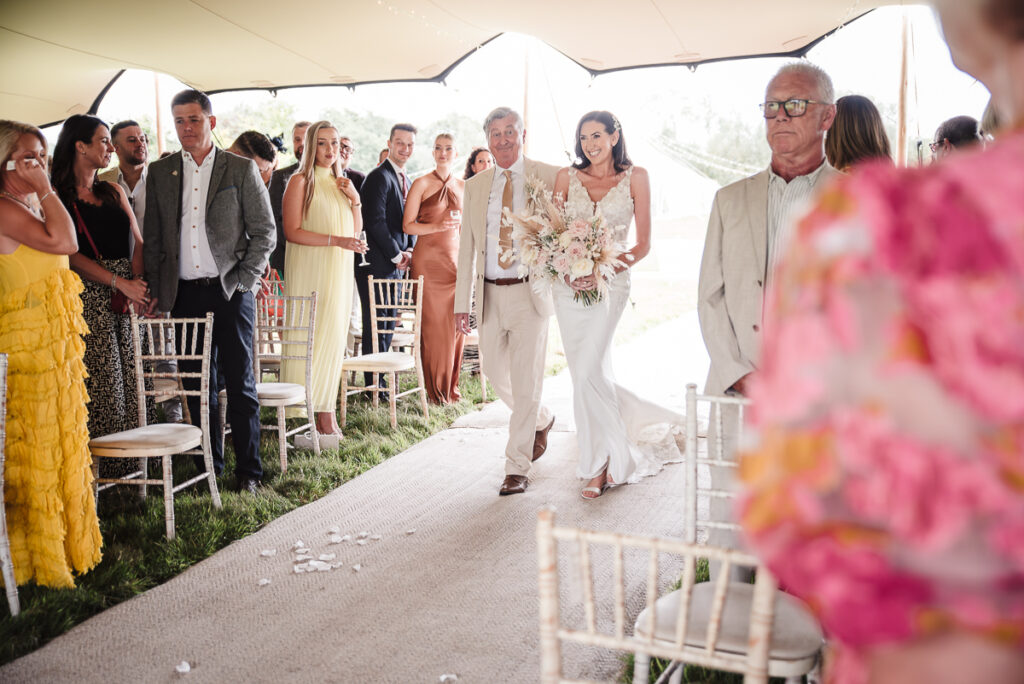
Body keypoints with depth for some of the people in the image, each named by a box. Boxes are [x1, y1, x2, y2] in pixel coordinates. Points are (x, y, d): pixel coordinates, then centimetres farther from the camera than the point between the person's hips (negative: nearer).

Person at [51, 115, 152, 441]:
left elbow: (138, 240, 11)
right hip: (90, 295, -5)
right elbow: (71, 254, -10)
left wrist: (140, 281, -7)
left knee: (131, 374, 3)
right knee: (101, 378, -6)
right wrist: (120, 283, -17)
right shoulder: (59, 197, -1)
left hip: (129, 294, 6)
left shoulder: (113, 191, 17)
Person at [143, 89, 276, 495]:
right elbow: (153, 239, 12)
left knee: (240, 383, 1)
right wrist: (157, 292, 5)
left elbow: (265, 232, 0)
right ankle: (208, 465, 21)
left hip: (229, 290, -3)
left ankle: (248, 469, 11)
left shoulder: (241, 169, 1)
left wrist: (242, 281, -8)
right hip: (184, 293, 3)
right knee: (198, 384, 9)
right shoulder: (160, 172, 10)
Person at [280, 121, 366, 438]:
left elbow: (356, 231, 18)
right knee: (306, 337, -7)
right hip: (309, 269, -6)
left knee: (334, 338, 5)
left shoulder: (341, 183, 16)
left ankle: (325, 410, 12)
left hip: (339, 270, 6)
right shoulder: (300, 181, -4)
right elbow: (292, 232, -12)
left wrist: (355, 199, 3)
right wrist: (336, 239, -19)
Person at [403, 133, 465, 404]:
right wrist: (437, 226, -17)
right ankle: (434, 388, 8)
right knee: (432, 323, -2)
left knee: (455, 323, 3)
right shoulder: (421, 184, 0)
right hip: (428, 259, -4)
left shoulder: (462, 186, 13)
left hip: (455, 259, 4)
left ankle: (451, 386, 15)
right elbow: (408, 225, -4)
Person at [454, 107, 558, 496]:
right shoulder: (475, 186, 11)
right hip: (490, 294, 5)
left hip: (530, 292, -4)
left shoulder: (546, 177, -1)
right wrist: (462, 302, 6)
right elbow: (467, 248, 11)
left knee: (525, 382, -3)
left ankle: (517, 469, 8)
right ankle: (542, 421, 42)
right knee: (496, 375, 13)